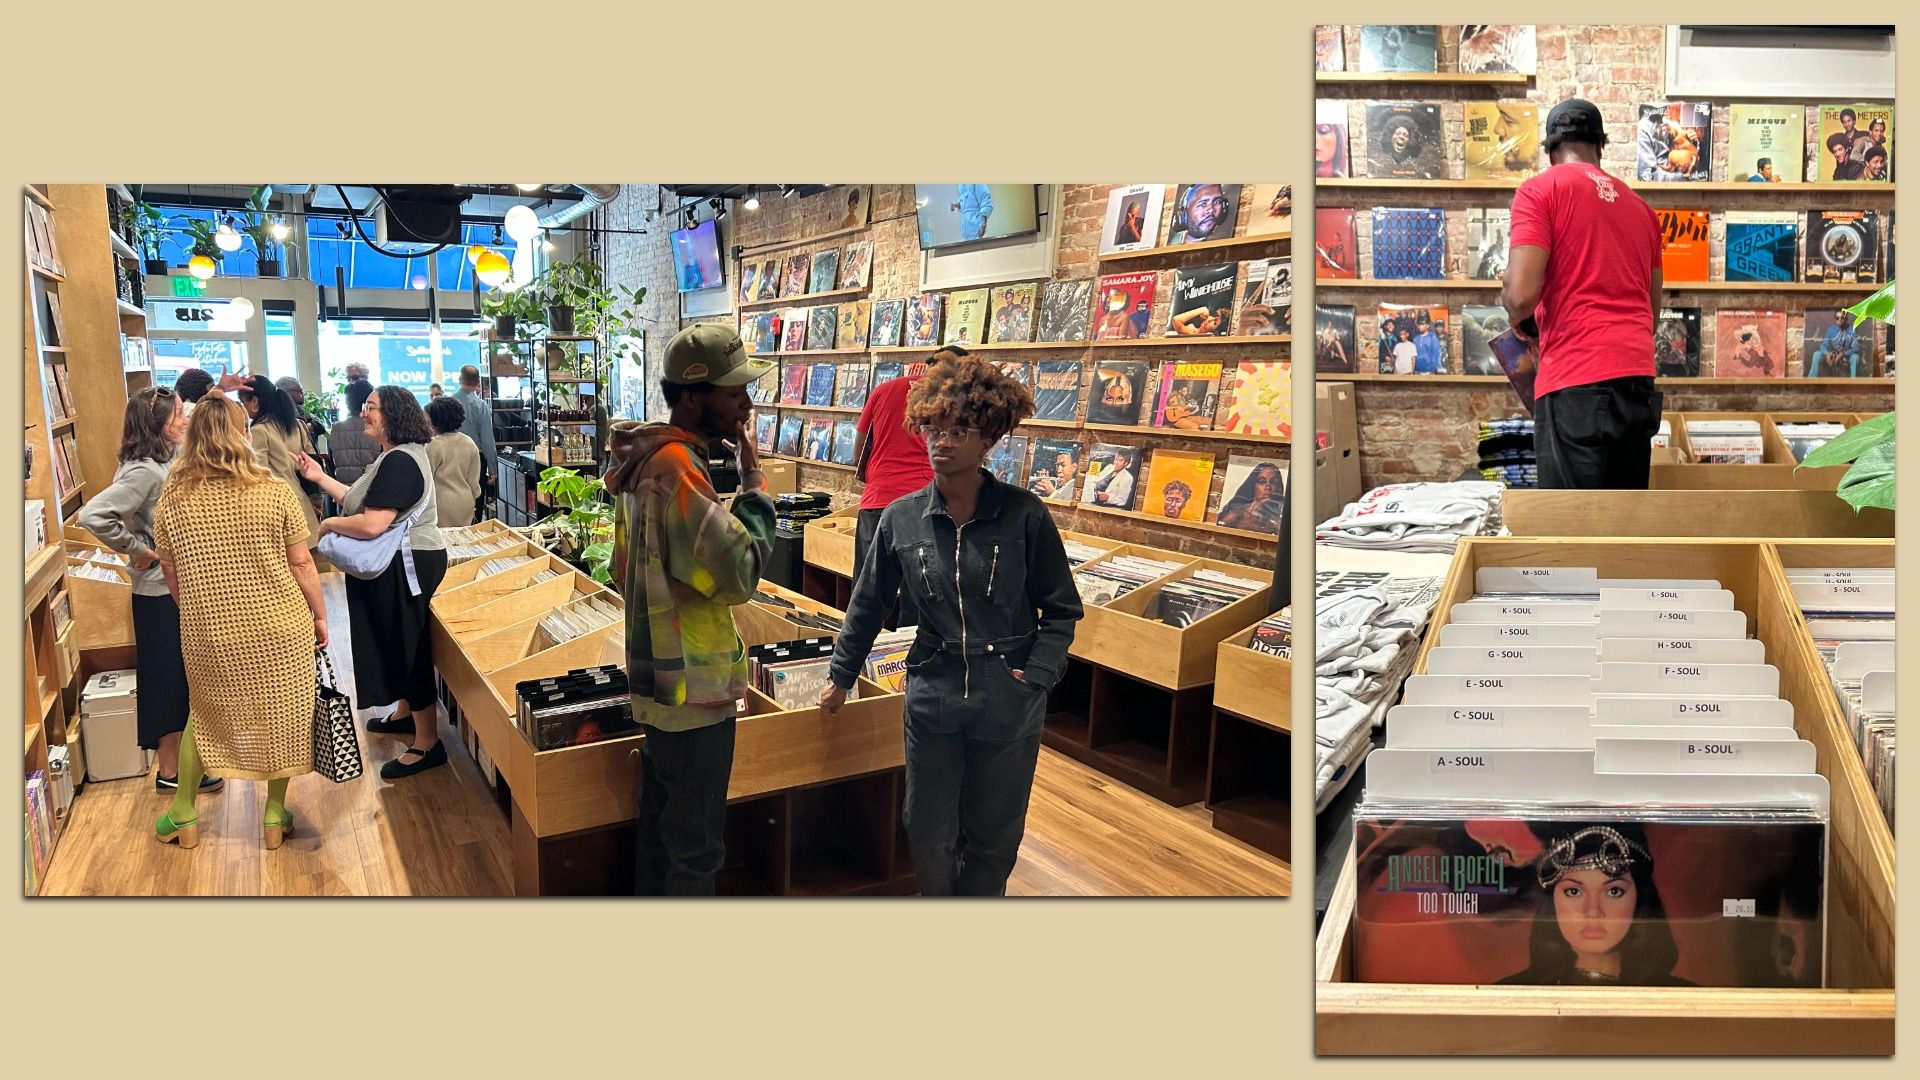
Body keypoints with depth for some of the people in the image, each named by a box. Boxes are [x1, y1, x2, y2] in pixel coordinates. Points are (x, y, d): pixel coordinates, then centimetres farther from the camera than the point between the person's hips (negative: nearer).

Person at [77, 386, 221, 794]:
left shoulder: (165, 464, 5)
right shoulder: (144, 472, -22)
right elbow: (92, 515, -32)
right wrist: (137, 549, -21)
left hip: (178, 587, 9)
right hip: (161, 591, -9)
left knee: (180, 678, 19)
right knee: (170, 679, 2)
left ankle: (178, 757, 33)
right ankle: (170, 772, 14)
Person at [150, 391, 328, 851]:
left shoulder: (171, 500, -5)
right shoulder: (275, 492, -12)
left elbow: (171, 575, 4)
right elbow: (301, 564, -7)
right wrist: (320, 615, 5)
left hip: (208, 636, 2)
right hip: (278, 630, -2)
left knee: (204, 715, 22)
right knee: (279, 717, 15)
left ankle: (182, 817, 32)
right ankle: (274, 817, 24)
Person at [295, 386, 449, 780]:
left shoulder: (400, 462, -23)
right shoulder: (393, 456, 12)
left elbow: (372, 524, -29)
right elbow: (363, 502, 16)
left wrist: (331, 523, -12)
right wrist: (321, 479, 15)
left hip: (407, 567, -11)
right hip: (398, 566, 11)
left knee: (409, 648, -4)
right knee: (398, 643, 24)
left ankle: (427, 744, 5)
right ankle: (405, 713, 42)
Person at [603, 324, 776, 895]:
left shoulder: (646, 458, 9)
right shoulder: (678, 468, -23)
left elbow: (626, 568, 17)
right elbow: (738, 572, -26)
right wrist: (754, 484, -15)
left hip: (657, 679, 10)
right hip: (694, 689, -10)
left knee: (660, 823, 22)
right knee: (696, 847, 2)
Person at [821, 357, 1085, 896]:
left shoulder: (1025, 517, -11)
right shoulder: (902, 518, -3)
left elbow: (1062, 610, -2)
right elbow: (868, 603, 9)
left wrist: (1036, 675, -13)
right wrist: (841, 675, 15)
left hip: (1008, 700, -2)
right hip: (933, 694, 2)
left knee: (993, 836, 13)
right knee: (928, 833, 10)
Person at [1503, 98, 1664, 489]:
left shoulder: (1540, 190, -1)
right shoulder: (1639, 205, 20)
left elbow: (1522, 294, -12)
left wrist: (1519, 320, 9)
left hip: (1577, 383, -7)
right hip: (1638, 379, 7)